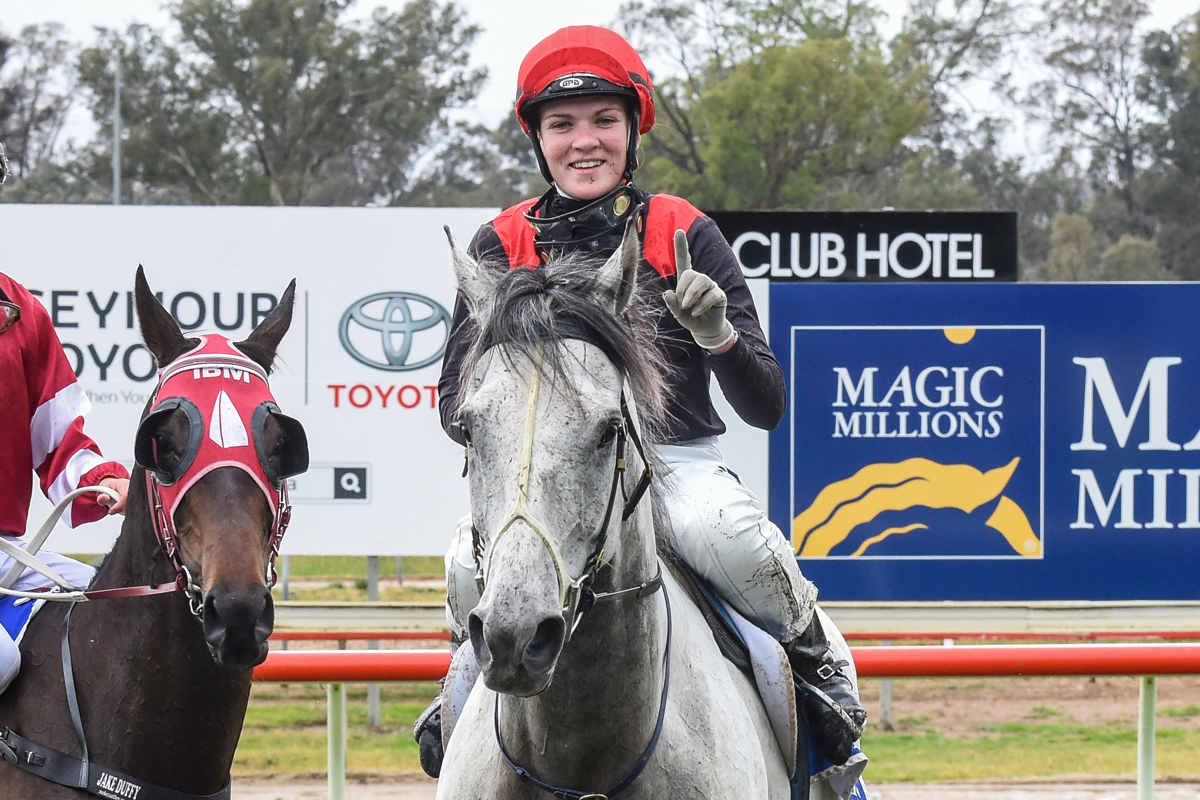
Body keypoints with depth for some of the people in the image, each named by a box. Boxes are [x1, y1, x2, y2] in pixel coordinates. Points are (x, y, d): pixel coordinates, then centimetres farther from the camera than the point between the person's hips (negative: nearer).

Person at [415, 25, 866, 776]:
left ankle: (815, 659, -3)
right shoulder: (500, 248, 6)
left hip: (681, 464, -1)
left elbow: (766, 407, 1)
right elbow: (455, 399, 7)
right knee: (473, 564, -29)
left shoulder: (686, 237, 3)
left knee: (731, 539, -35)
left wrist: (719, 335, -20)